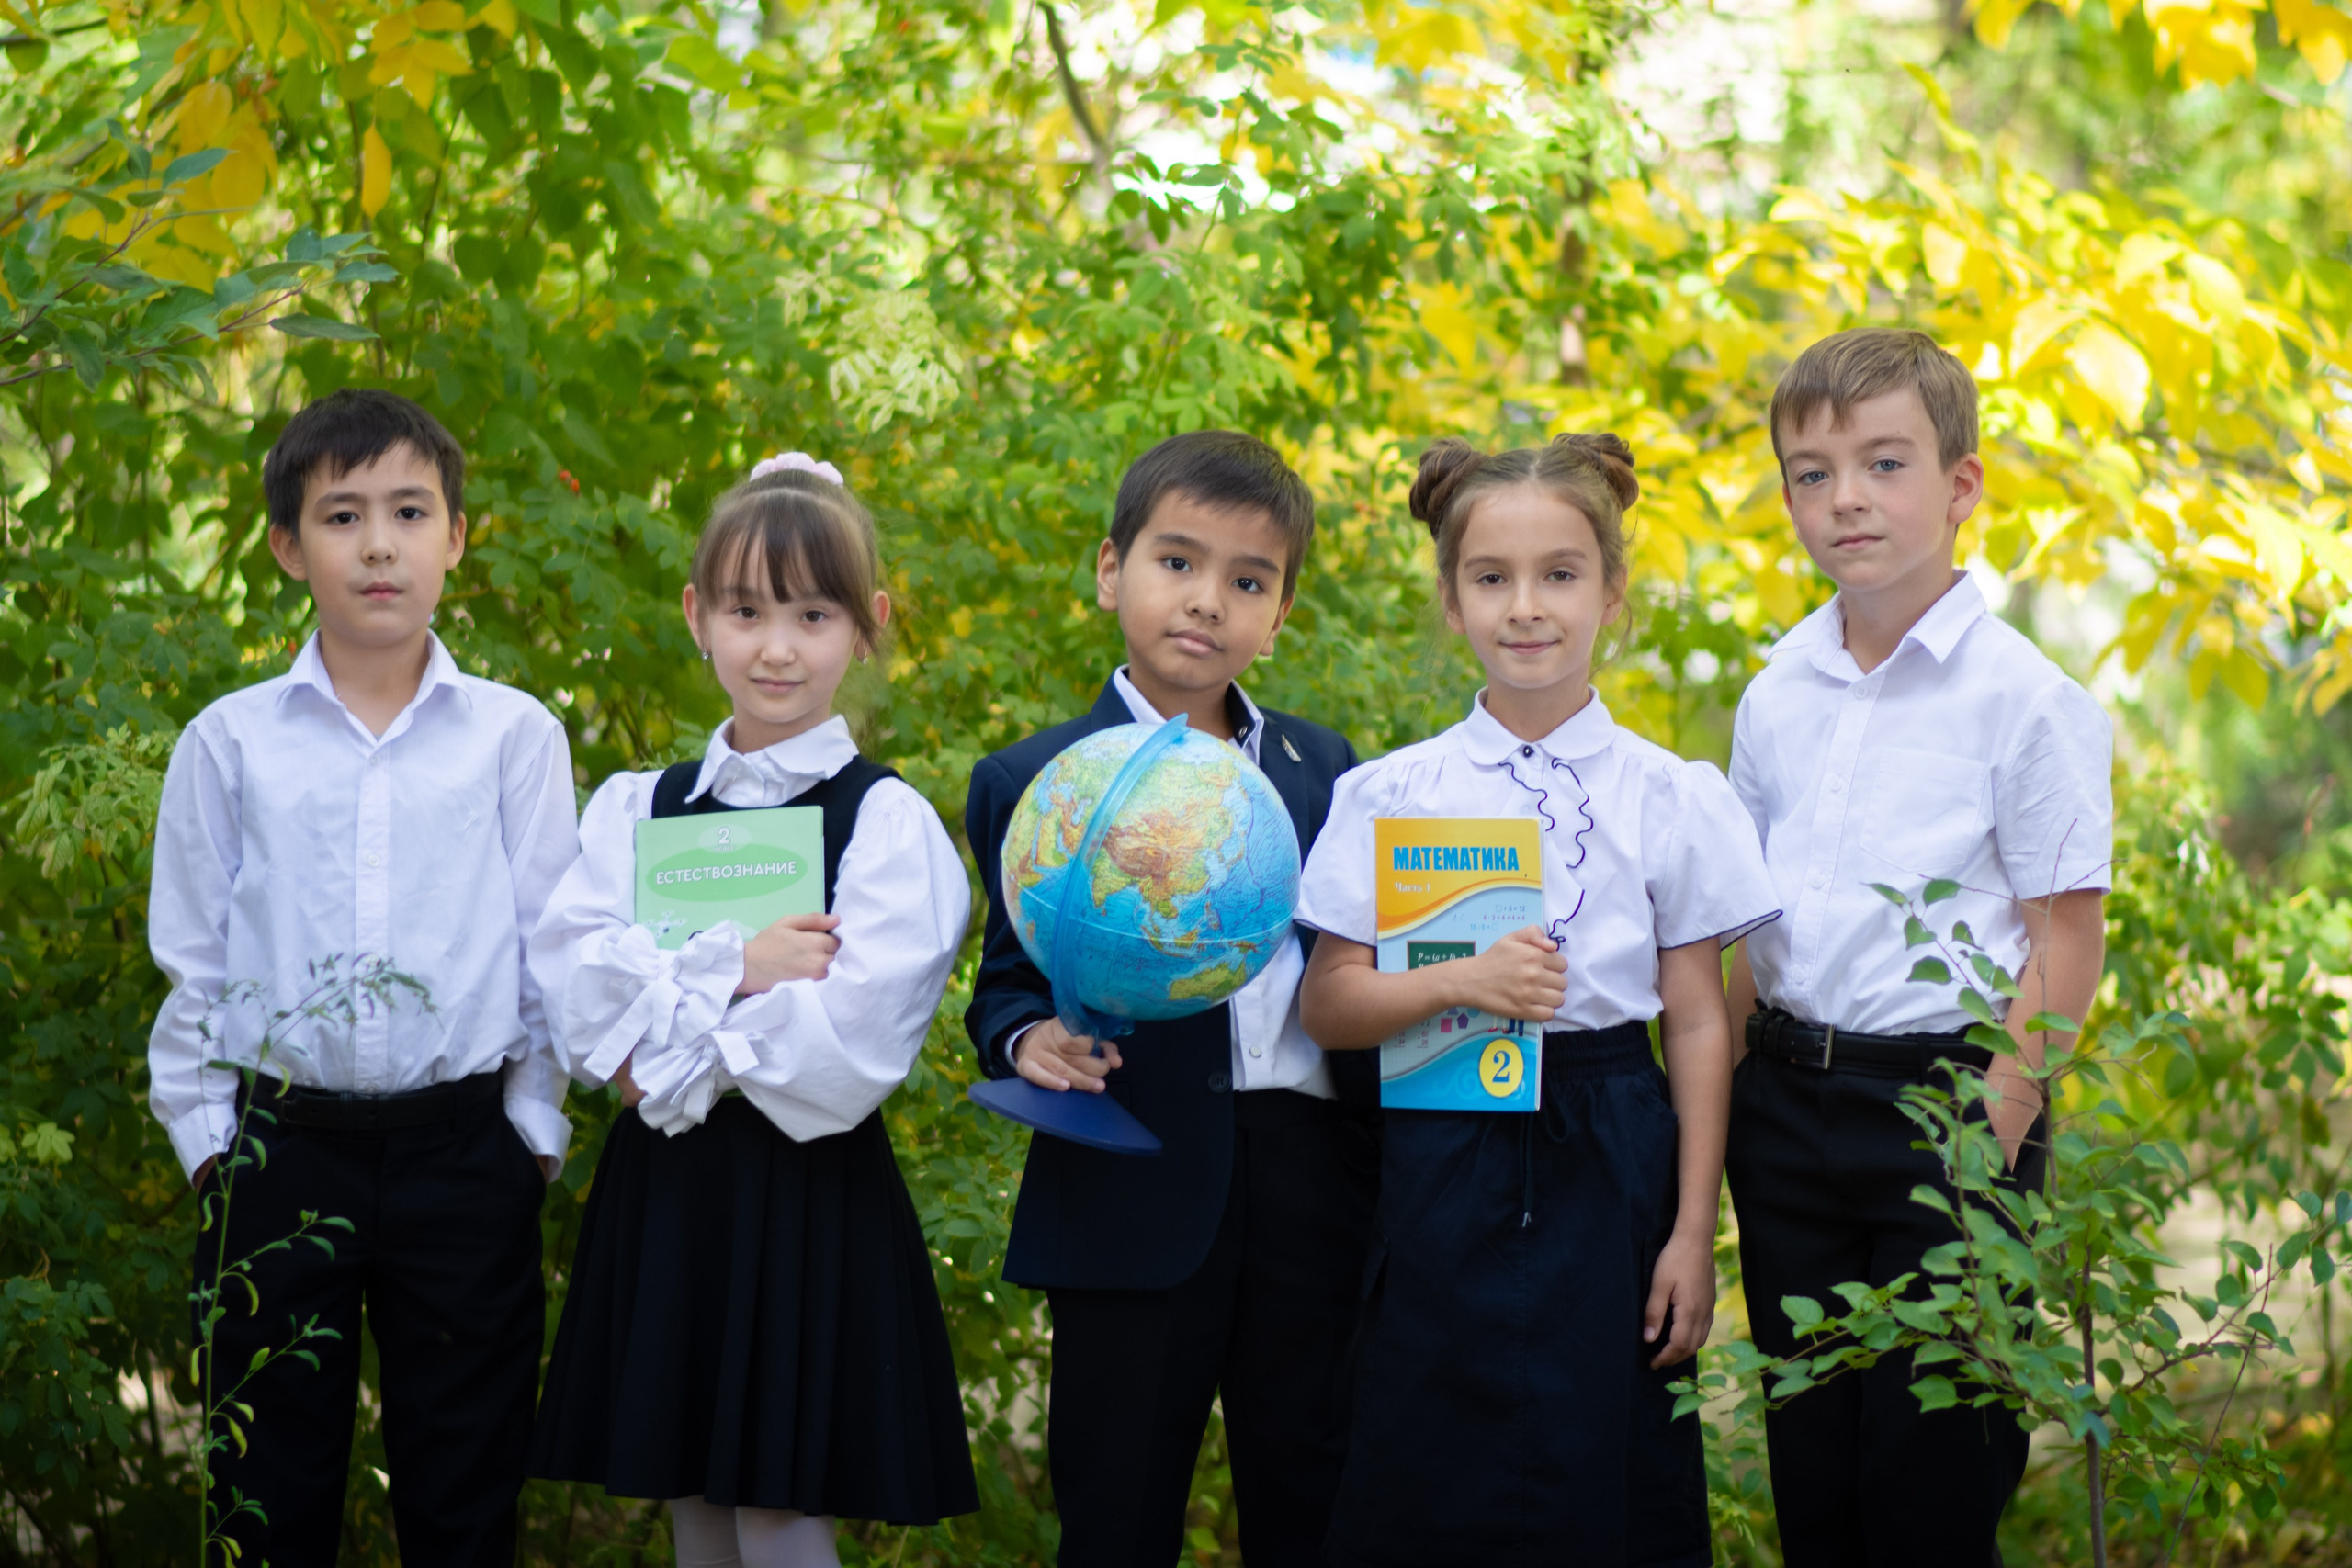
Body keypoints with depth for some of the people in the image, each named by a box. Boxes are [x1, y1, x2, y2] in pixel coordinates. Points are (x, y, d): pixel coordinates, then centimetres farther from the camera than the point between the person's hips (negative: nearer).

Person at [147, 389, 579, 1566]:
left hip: (464, 1152, 0)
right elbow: (191, 957, 7)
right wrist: (205, 1132, 3)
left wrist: (535, 1120, 2)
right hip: (281, 1148, 0)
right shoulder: (230, 743, 2)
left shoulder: (516, 737, 2)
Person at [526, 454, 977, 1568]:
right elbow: (576, 1003, -5)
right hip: (662, 1195, 4)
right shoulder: (632, 809, 8)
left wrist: (665, 1023, -10)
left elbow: (846, 1056, -17)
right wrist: (733, 968, -15)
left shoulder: (888, 824, -6)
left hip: (807, 1200, -4)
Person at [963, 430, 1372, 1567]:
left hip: (1312, 1186, 3)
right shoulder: (1033, 784, 2)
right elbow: (1004, 982, 3)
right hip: (1131, 1205, -3)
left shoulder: (1323, 770, 11)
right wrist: (1027, 1040, -20)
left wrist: (1385, 1178, 3)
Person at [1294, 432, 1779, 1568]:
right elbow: (1326, 1005, 1)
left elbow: (1696, 1024, 2)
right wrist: (1456, 982, -18)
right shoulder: (1387, 796, 2)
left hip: (1610, 1169, 0)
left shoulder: (1670, 798, 1)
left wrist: (1693, 1234, -1)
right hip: (1446, 1169, 0)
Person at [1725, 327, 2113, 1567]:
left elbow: (2065, 947, -10)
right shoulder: (1775, 698, 7)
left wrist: (1993, 1121, -17)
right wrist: (1724, 1085, 9)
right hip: (1787, 1103, 5)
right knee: (1810, 1461, 12)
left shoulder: (2022, 697, -9)